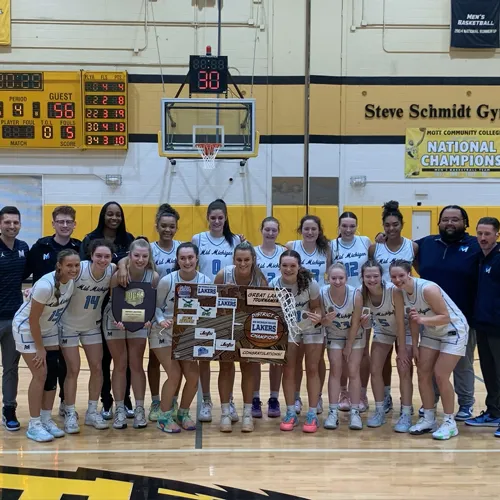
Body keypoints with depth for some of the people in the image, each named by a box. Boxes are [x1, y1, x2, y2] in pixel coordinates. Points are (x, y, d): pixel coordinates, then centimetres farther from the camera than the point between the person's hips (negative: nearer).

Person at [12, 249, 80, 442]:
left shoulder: (73, 281, -16)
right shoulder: (45, 285, -33)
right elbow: (33, 320, -25)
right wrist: (40, 348, -15)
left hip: (49, 329, 6)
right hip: (27, 329, -6)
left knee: (52, 375, 4)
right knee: (40, 374, -9)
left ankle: (46, 419, 17)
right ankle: (34, 425, 2)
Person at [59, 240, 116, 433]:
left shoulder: (112, 271, -15)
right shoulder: (78, 269, -27)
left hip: (92, 326, 4)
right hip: (69, 325, -4)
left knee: (97, 368, 6)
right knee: (73, 370, -2)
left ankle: (92, 412, 21)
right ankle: (70, 414, 12)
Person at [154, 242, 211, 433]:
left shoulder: (205, 281, -12)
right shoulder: (167, 280, -18)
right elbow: (156, 306, -6)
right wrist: (161, 320, -24)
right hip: (164, 334, -3)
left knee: (193, 375, -6)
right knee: (175, 374, -14)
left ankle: (183, 414, 19)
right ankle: (164, 417, 7)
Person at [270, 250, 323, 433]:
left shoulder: (310, 283, -26)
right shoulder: (274, 285, -21)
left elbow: (316, 306, -15)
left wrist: (318, 317, -36)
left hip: (311, 329, -2)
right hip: (287, 329, 2)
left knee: (312, 369, 1)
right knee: (288, 370, 2)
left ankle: (312, 415, 9)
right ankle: (291, 413, 14)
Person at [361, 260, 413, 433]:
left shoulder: (394, 291, -34)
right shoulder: (362, 294, -23)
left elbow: (400, 323, -26)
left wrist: (402, 350, -22)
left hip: (404, 330, -4)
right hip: (382, 331, 4)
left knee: (404, 371, -11)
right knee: (375, 370, -1)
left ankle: (406, 415, -1)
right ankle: (379, 411, 14)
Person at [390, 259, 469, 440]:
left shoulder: (427, 289, -31)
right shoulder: (401, 292, -9)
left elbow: (446, 317, -28)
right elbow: (413, 320, 2)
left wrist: (422, 319, -42)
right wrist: (414, 347, 3)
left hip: (453, 331, -7)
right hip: (431, 332, 7)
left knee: (440, 375, -11)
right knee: (423, 373, 3)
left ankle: (449, 422, 3)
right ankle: (429, 419, 16)